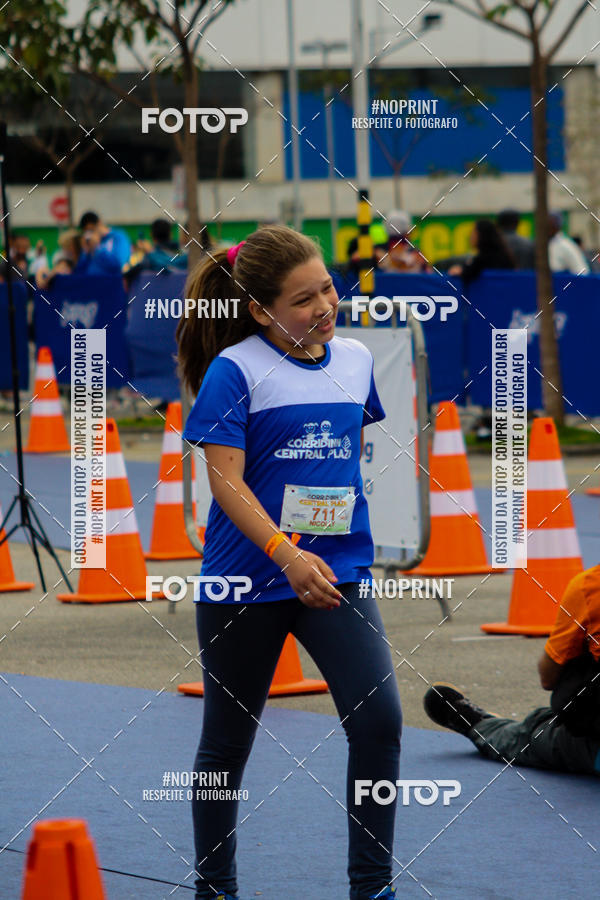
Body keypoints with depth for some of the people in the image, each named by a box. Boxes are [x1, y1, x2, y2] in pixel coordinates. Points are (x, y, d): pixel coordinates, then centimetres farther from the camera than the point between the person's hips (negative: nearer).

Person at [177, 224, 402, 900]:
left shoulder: (355, 358, 5)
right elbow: (225, 480, -15)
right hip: (245, 580, -3)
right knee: (228, 741, 10)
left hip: (336, 573, 3)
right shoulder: (235, 369, -11)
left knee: (379, 721, -11)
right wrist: (286, 555, -25)